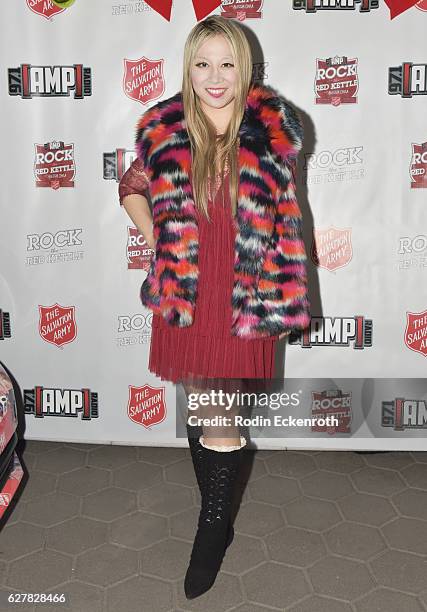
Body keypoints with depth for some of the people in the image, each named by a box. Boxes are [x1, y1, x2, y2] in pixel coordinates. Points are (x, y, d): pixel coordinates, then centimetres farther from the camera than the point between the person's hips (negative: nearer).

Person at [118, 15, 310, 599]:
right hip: (184, 294, 2)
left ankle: (212, 528, 25)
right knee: (198, 410, 15)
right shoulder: (164, 129, -2)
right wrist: (159, 240, 2)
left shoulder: (274, 128, -4)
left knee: (220, 421, 0)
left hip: (245, 297, -2)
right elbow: (133, 188, 14)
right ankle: (217, 515, 37)